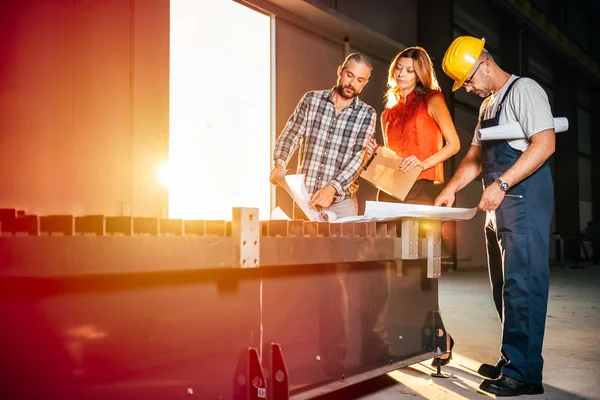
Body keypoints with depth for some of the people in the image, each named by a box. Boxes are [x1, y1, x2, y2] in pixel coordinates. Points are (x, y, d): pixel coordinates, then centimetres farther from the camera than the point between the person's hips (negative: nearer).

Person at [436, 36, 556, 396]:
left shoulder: (523, 90, -6)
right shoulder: (487, 105, 21)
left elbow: (545, 144, -18)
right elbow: (475, 157, 22)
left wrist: (501, 184, -22)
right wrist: (451, 189, 8)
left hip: (525, 200, -9)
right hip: (500, 206, 9)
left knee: (521, 284, -9)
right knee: (505, 286, 11)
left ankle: (524, 373, -3)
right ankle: (511, 361, 20)